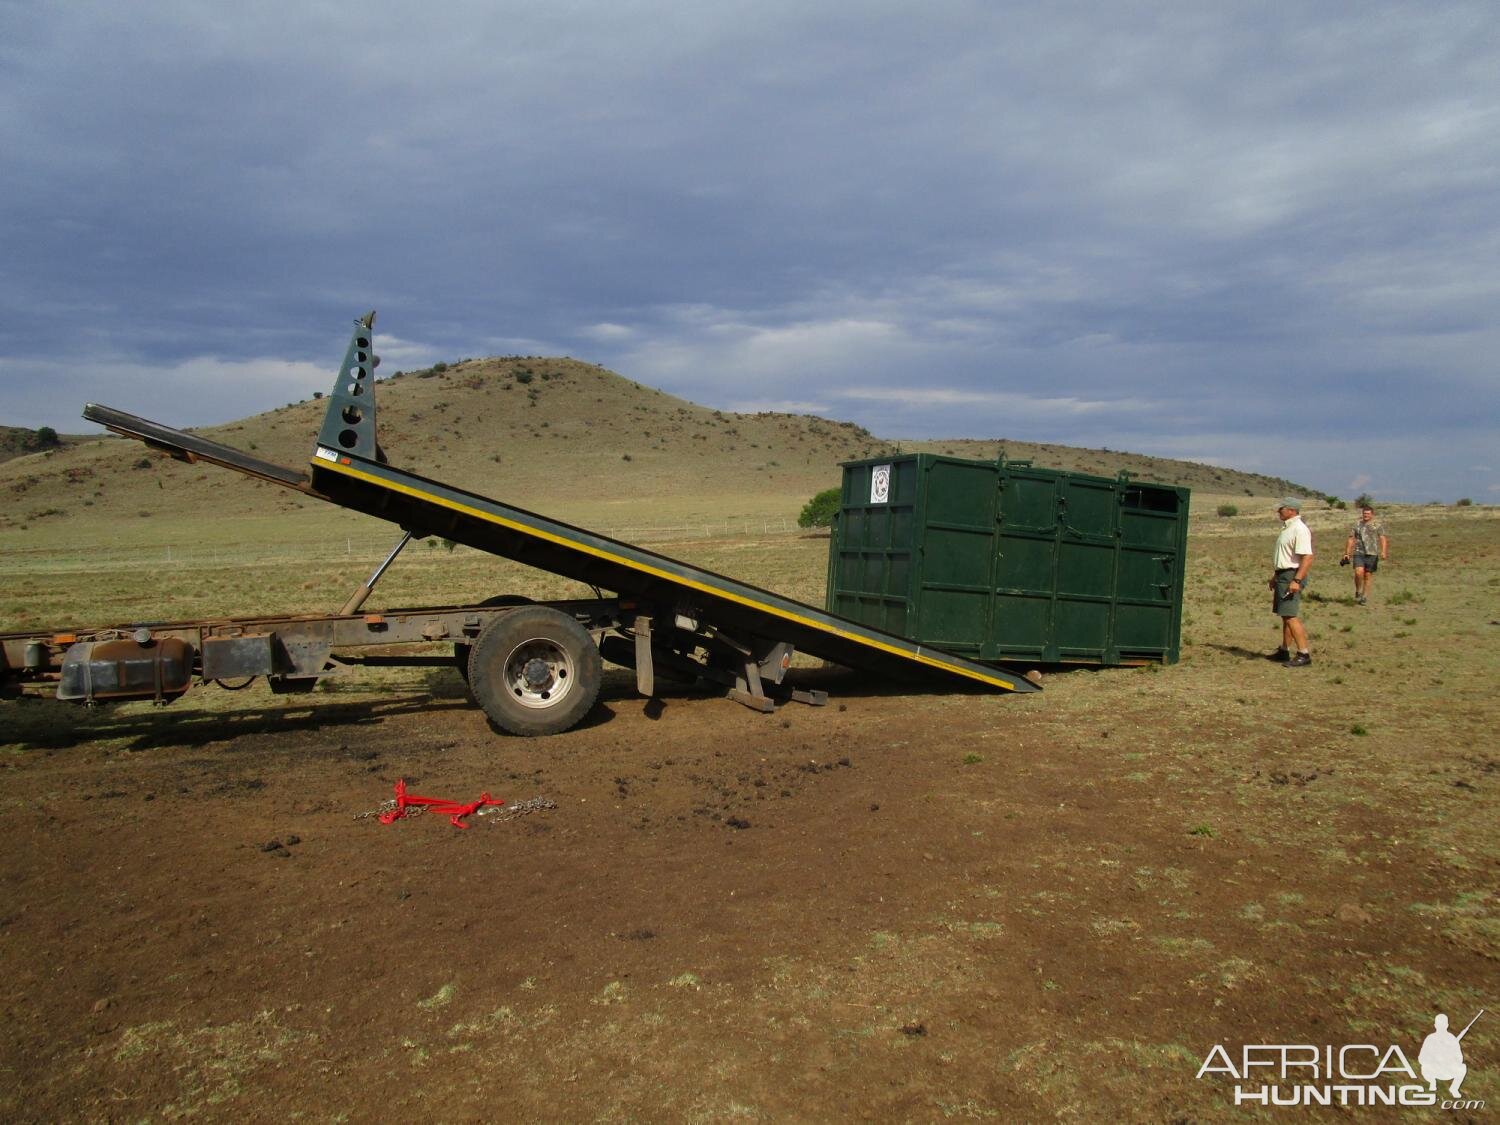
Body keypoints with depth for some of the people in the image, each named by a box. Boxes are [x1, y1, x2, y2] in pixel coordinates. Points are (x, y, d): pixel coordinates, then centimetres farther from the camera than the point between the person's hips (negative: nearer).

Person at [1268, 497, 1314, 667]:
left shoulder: (1299, 529, -17)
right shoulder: (1287, 528, 15)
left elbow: (1307, 558, -24)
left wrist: (1296, 580, -29)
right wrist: (1276, 576, 27)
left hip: (1292, 576, -10)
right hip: (1283, 575, 10)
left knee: (1290, 616, -13)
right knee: (1285, 616, 14)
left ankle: (1304, 654, -10)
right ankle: (1284, 651, 22)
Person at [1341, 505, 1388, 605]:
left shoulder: (1378, 526, 6)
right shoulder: (1357, 524, 12)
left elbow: (1383, 539, -4)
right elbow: (1351, 539, 14)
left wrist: (1383, 552, -20)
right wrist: (1347, 553, 8)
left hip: (1372, 554, 0)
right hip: (1359, 553, 0)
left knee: (1367, 576, 3)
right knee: (1359, 572, -20)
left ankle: (1364, 598, 12)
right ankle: (1358, 592, 2)